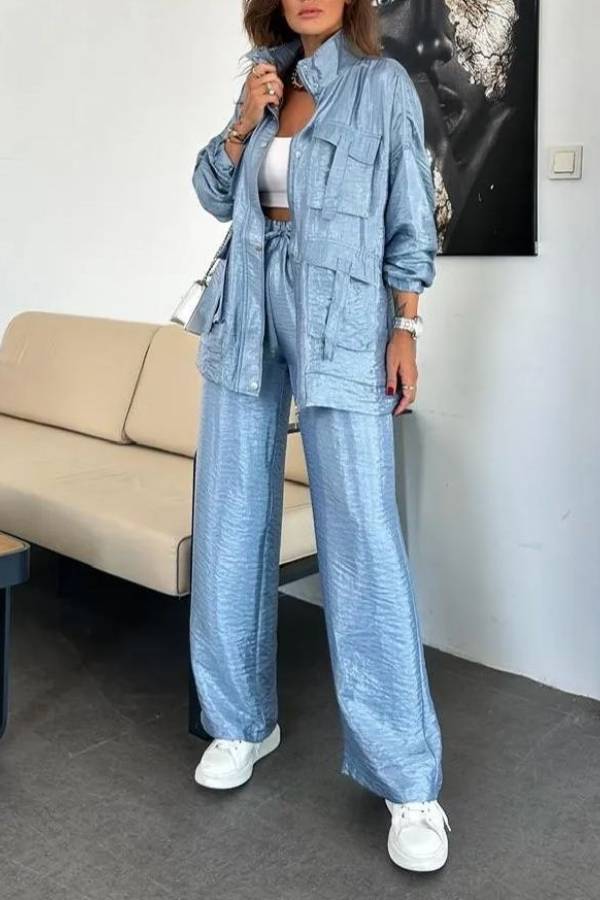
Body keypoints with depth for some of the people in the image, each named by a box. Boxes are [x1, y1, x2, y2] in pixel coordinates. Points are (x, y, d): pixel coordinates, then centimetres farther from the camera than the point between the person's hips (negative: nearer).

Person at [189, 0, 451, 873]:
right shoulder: (265, 80, 16)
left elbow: (410, 216, -1)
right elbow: (216, 196, 14)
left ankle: (407, 778, -2)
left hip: (342, 318, -5)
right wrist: (242, 123, -2)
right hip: (248, 311, 5)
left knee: (363, 535, -10)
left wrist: (406, 328, -8)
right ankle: (243, 718, 23)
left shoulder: (384, 83, 3)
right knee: (230, 520, 5)